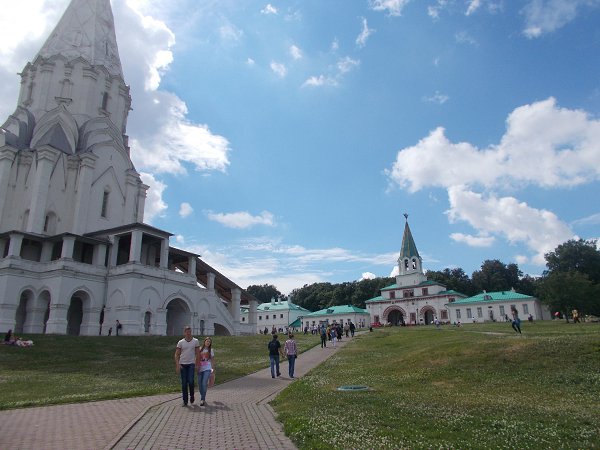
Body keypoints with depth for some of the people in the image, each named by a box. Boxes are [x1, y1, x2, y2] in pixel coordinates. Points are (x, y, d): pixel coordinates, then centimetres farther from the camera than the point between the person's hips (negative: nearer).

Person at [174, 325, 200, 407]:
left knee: (191, 381, -12)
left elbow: (197, 354, 5)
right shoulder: (180, 342, 2)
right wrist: (177, 365, -8)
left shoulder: (195, 341, 2)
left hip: (191, 364, -1)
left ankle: (192, 395, 15)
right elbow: (177, 354, 3)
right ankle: (185, 401, 14)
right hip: (182, 364, 1)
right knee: (184, 383, 3)